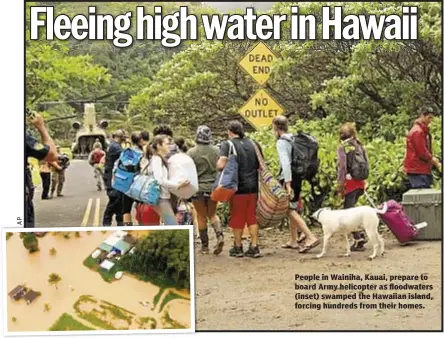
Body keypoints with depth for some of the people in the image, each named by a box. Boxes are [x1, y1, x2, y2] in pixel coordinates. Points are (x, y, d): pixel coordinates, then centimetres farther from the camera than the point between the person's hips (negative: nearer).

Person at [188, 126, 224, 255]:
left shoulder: (192, 152, -9)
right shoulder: (216, 151, -2)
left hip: (198, 187, -2)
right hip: (213, 187, 2)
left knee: (201, 216, 9)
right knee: (212, 214, 17)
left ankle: (204, 245, 12)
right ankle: (219, 235, -8)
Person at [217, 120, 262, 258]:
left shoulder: (227, 145, -8)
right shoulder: (254, 144, 8)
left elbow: (220, 165, -19)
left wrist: (218, 165, 2)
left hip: (238, 187, -4)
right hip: (253, 186, 4)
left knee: (237, 217, 7)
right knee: (252, 217, 10)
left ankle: (238, 247, 16)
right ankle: (254, 247, 9)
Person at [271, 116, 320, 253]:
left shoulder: (281, 142, -13)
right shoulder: (293, 140, 12)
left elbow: (286, 163, -22)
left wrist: (287, 184, -25)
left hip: (288, 179, -9)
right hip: (297, 178, 9)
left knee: (291, 211, -9)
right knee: (293, 210, 17)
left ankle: (311, 237, -19)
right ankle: (293, 241, 23)